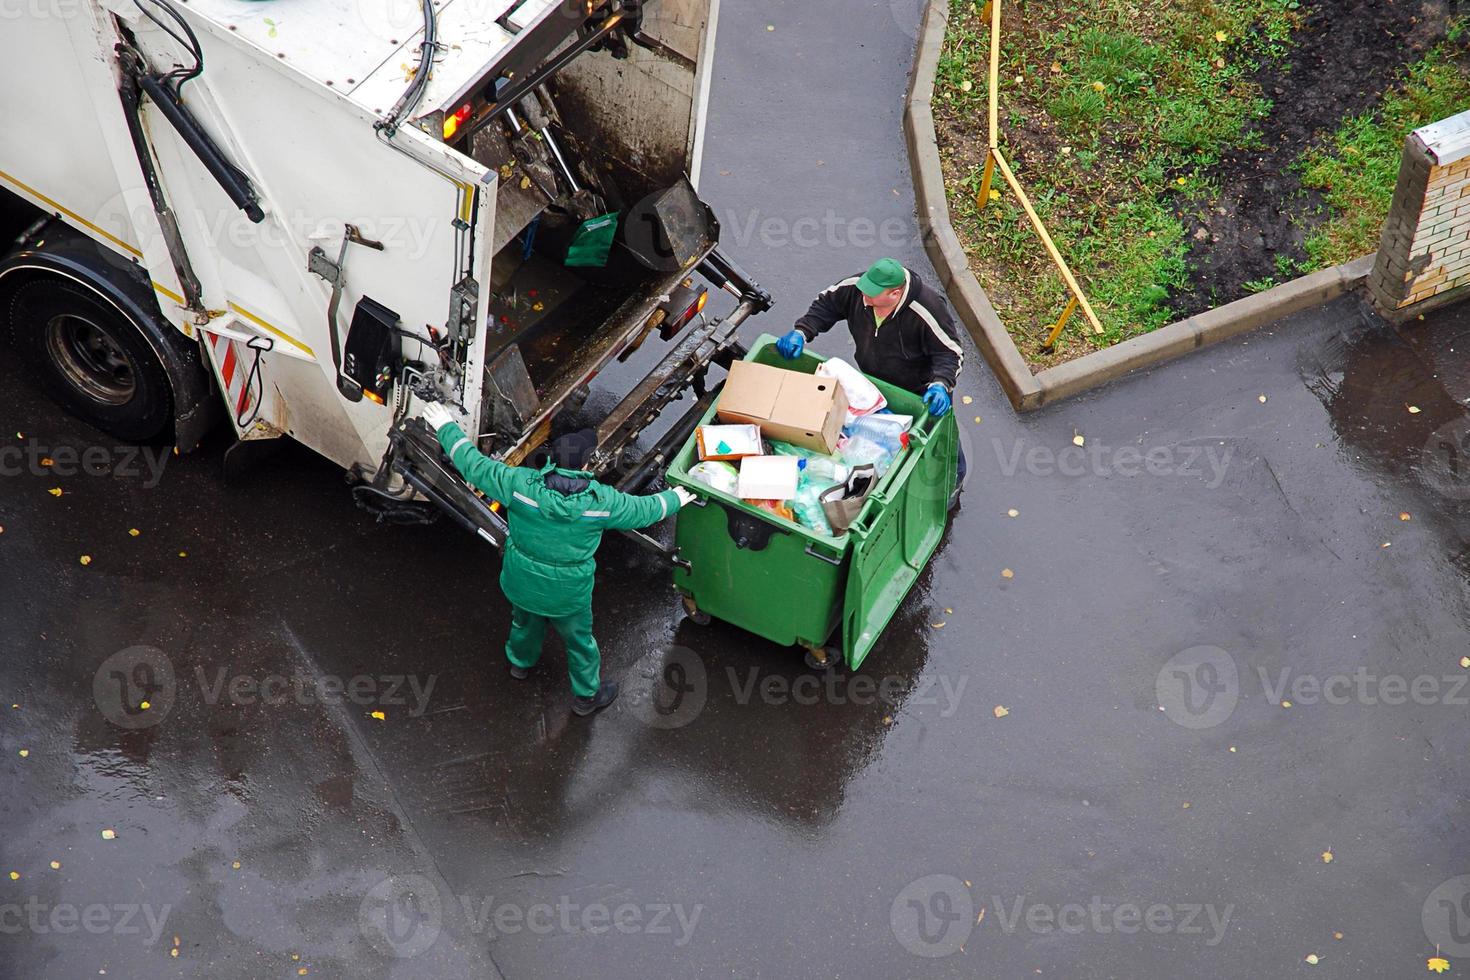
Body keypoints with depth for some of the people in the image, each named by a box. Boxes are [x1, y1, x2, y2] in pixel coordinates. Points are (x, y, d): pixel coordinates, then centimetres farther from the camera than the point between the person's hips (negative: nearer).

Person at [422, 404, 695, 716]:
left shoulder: (520, 484, -26)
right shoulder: (601, 501, -25)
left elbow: (474, 465, -15)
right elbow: (642, 511, -8)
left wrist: (446, 428, -1)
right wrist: (674, 500, 14)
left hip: (520, 584, 2)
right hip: (567, 595, -2)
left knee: (525, 621, 35)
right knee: (579, 640, 25)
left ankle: (520, 661, 64)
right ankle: (587, 695, 46)